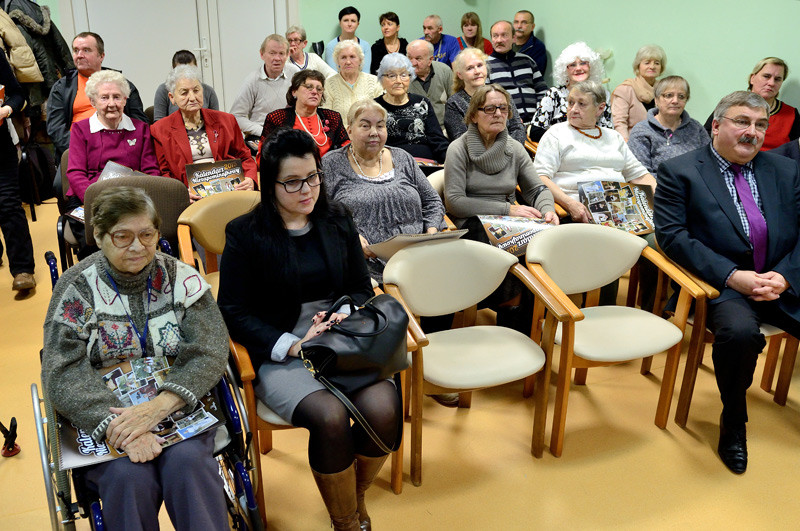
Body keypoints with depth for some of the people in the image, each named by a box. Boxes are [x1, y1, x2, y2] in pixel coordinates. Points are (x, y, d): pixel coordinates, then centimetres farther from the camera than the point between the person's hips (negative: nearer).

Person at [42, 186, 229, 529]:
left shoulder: (181, 278, 0)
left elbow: (210, 352, -10)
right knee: (129, 476, -28)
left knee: (188, 462, -29)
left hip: (176, 406, 1)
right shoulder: (76, 289, -2)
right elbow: (62, 375, -10)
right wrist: (114, 426, -28)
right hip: (102, 416, 0)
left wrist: (158, 407, -26)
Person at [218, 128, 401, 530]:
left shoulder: (337, 221, 12)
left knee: (383, 408, -25)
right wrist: (292, 345, -13)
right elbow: (234, 312, -2)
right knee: (330, 416, -31)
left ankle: (356, 495, 6)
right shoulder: (244, 235, 0)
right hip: (278, 354, -3)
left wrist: (342, 316, -7)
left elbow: (361, 287, 16)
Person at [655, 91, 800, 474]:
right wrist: (733, 276, -17)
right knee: (740, 331, -34)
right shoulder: (679, 171, 1)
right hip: (721, 286, -4)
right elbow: (672, 235, -9)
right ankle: (733, 424, -6)